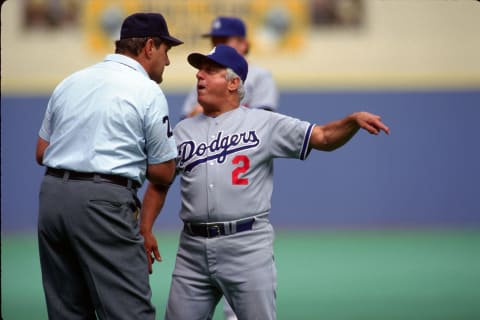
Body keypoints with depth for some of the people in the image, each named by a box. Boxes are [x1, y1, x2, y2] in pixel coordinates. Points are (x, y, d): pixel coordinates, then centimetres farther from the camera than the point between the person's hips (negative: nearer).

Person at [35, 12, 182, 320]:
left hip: (51, 194, 7)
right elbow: (163, 174, 0)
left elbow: (41, 152, 19)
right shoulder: (147, 91, -3)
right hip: (103, 202, -7)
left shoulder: (70, 83, 15)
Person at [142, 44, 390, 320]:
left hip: (247, 245, -4)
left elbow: (323, 138, 1)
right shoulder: (182, 131, 15)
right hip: (193, 249, 4)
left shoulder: (264, 123, 5)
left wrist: (355, 120, -18)